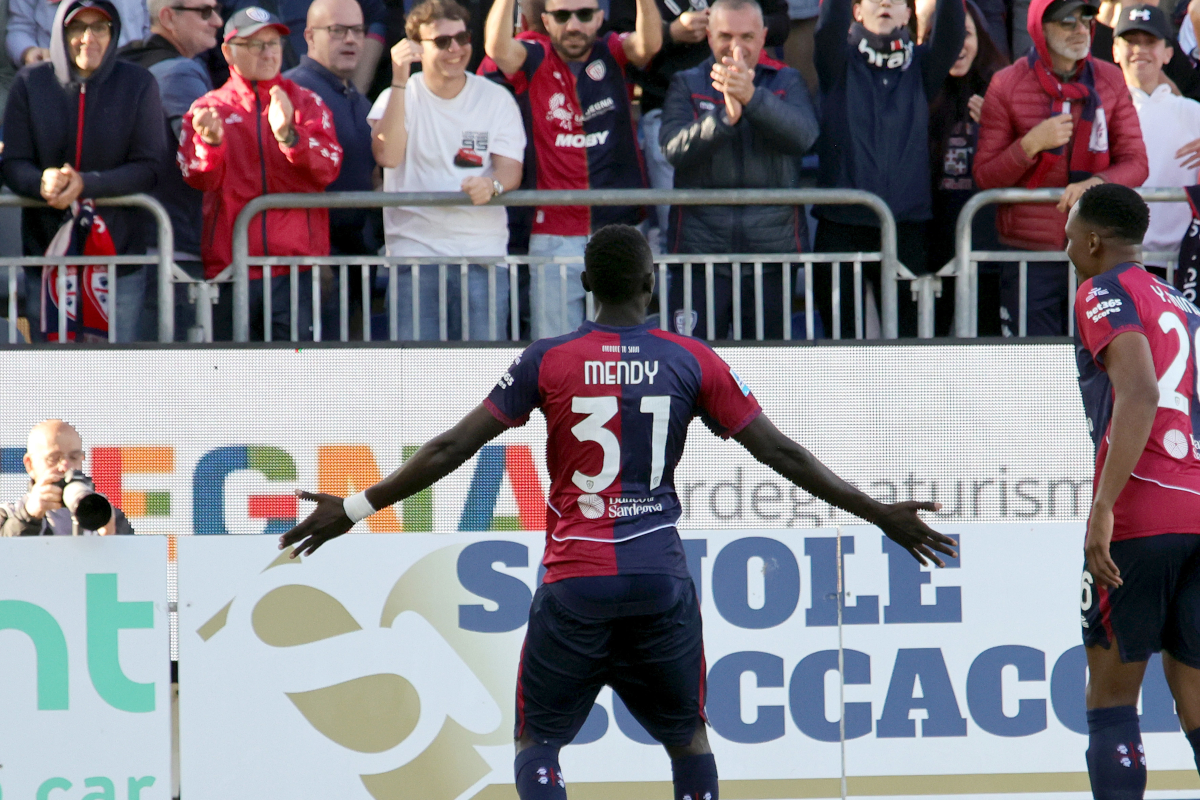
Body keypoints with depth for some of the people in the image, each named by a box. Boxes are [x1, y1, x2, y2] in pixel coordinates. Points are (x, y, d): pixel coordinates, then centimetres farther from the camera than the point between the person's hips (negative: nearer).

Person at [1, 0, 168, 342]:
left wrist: (86, 185, -22)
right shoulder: (31, 83, 1)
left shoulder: (138, 84, -2)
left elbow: (149, 167, -6)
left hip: (120, 257, -1)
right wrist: (42, 182, -24)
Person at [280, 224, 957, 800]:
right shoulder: (694, 362, 2)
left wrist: (355, 509, 9)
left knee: (538, 743, 6)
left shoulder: (546, 361, 0)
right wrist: (882, 516, 11)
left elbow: (451, 449, 0)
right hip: (662, 581, 1)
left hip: (576, 584, -1)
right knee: (688, 736, 16)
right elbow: (781, 452, 3)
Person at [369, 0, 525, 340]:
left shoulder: (496, 99, 8)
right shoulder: (398, 97, 5)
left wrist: (492, 185, -25)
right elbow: (387, 155, -14)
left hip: (483, 250, 1)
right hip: (415, 247, -1)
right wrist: (399, 81, -19)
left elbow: (511, 170, -1)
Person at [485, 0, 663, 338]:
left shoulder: (614, 54, 4)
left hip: (620, 225, 1)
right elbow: (498, 48, -18)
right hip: (555, 235, 0)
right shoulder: (534, 59, 2)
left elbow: (649, 44, -17)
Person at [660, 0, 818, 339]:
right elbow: (674, 149, -8)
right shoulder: (687, 85, 9)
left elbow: (803, 134, -12)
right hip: (701, 244, -1)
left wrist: (752, 97, -27)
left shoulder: (787, 82, 9)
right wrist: (725, 117, -25)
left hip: (772, 250, 1)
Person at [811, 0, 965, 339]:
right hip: (841, 226, -1)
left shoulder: (920, 66, 11)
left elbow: (950, 32, -6)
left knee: (908, 336, 0)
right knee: (842, 340, 0)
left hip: (907, 229, 1)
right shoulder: (841, 63, 7)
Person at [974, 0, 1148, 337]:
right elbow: (985, 176, -1)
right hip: (1030, 255, -2)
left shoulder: (1110, 81, 7)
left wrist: (1096, 183, -17)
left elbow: (1136, 164, 4)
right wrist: (1031, 144, -18)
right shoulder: (1007, 85, 0)